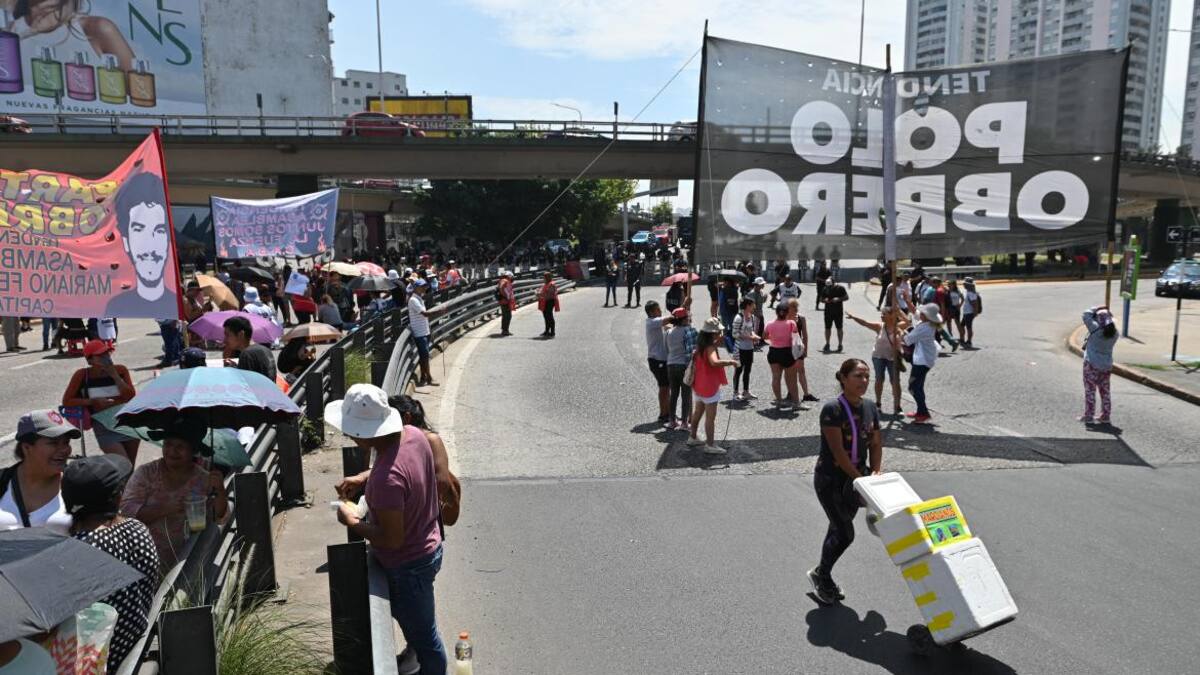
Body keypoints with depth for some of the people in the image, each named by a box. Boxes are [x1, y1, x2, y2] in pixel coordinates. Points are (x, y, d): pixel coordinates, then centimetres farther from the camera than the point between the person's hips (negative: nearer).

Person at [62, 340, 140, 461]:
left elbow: (131, 396, -8)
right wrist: (94, 401, -13)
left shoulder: (120, 370, -1)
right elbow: (66, 401, -2)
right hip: (104, 428, -3)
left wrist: (114, 375, -14)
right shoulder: (82, 375, -5)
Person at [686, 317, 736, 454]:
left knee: (698, 412, 22)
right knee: (710, 417, -2)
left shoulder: (701, 344, 5)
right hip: (709, 387, -9)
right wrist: (730, 362, -32)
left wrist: (718, 341, 14)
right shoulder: (710, 347, -23)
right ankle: (710, 445, 3)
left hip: (699, 385, 9)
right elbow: (714, 362, -42)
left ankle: (692, 437, 33)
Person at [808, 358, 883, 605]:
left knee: (838, 529, 14)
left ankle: (823, 576, 32)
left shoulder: (870, 407, 1)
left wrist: (876, 472, -5)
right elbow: (837, 451, -22)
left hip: (854, 478, 6)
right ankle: (820, 574, 20)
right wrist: (861, 478, -19)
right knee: (845, 533, -4)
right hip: (830, 479, -6)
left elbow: (876, 444, 8)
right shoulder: (832, 409, -20)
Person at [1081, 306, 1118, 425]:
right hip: (1106, 366, 5)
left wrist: (1098, 309, 2)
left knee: (1090, 391, 2)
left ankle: (1088, 416, 5)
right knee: (1105, 392, 14)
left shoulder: (1096, 329, -16)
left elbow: (1086, 315, -8)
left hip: (1091, 365, -5)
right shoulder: (1114, 334, -2)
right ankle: (1106, 416, 22)